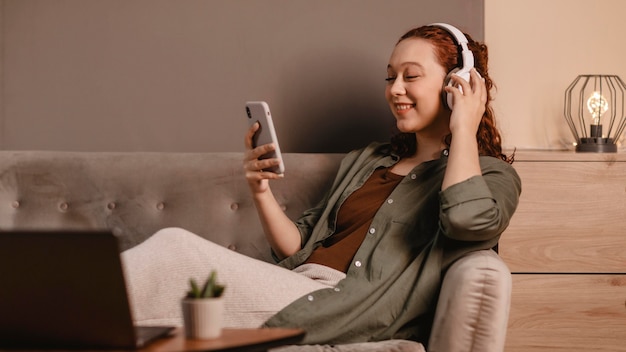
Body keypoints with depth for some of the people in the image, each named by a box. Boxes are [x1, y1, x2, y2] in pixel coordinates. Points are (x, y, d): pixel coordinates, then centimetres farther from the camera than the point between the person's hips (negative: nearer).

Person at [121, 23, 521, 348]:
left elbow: (469, 218, -20)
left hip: (347, 315, -7)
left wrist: (463, 128, -5)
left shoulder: (491, 175, 7)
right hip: (297, 289, 7)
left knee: (173, 247, -21)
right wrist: (261, 191, 6)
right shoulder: (364, 161, 28)